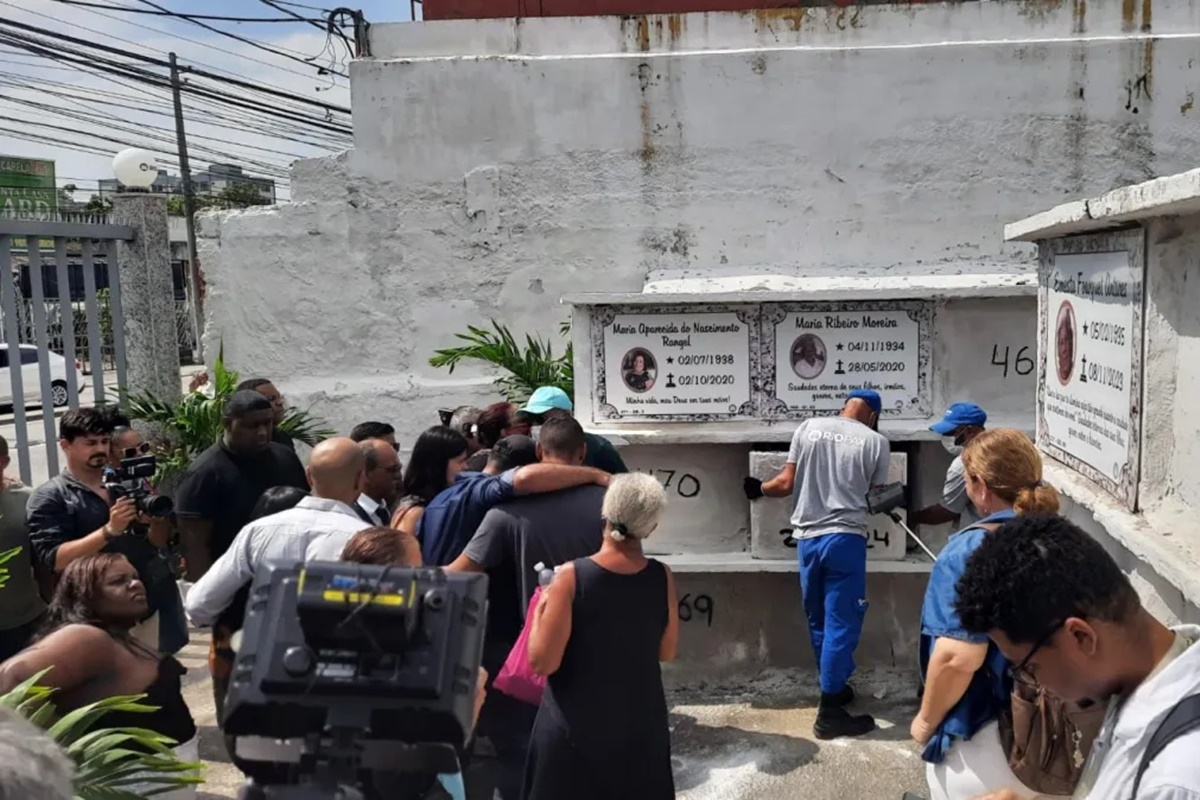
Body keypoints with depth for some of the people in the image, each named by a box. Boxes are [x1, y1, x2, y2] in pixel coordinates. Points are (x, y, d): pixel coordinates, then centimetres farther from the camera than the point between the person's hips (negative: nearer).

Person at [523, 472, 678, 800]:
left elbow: (542, 662, -16)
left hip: (574, 731, -2)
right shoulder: (662, 577, -9)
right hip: (641, 728, 3)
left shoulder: (572, 576, -19)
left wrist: (540, 609, -2)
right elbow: (666, 652, 4)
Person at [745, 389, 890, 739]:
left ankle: (834, 688, 35)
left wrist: (759, 488, 23)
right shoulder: (875, 441, 0)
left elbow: (786, 484, 4)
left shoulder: (808, 428, 6)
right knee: (841, 623, 2)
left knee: (819, 620, 18)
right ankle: (829, 712, 6)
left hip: (808, 536, 4)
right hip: (845, 538, -4)